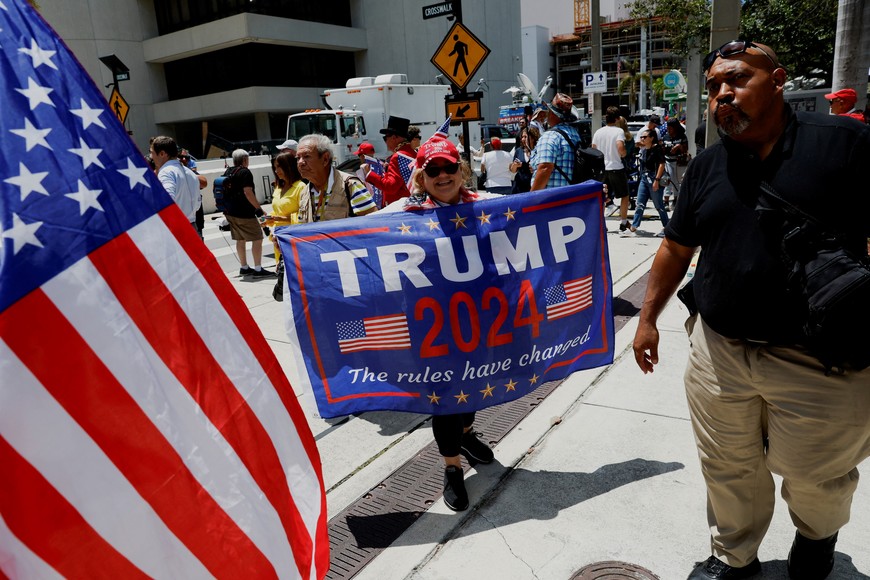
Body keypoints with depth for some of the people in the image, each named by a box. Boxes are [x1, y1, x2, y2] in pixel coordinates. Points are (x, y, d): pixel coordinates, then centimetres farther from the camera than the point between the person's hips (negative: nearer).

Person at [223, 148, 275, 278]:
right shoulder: (245, 172, -13)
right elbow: (248, 192, -22)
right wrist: (259, 208, -18)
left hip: (231, 212, 9)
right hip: (244, 213, -9)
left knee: (240, 240, 15)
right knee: (258, 238, -2)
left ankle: (244, 267, 22)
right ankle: (258, 269, -2)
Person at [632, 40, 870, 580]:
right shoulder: (706, 167, 6)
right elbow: (676, 249, 12)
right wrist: (647, 318, 13)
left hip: (820, 362, -3)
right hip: (718, 353, 3)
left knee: (814, 476, 18)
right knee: (728, 468, 16)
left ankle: (818, 535, 52)